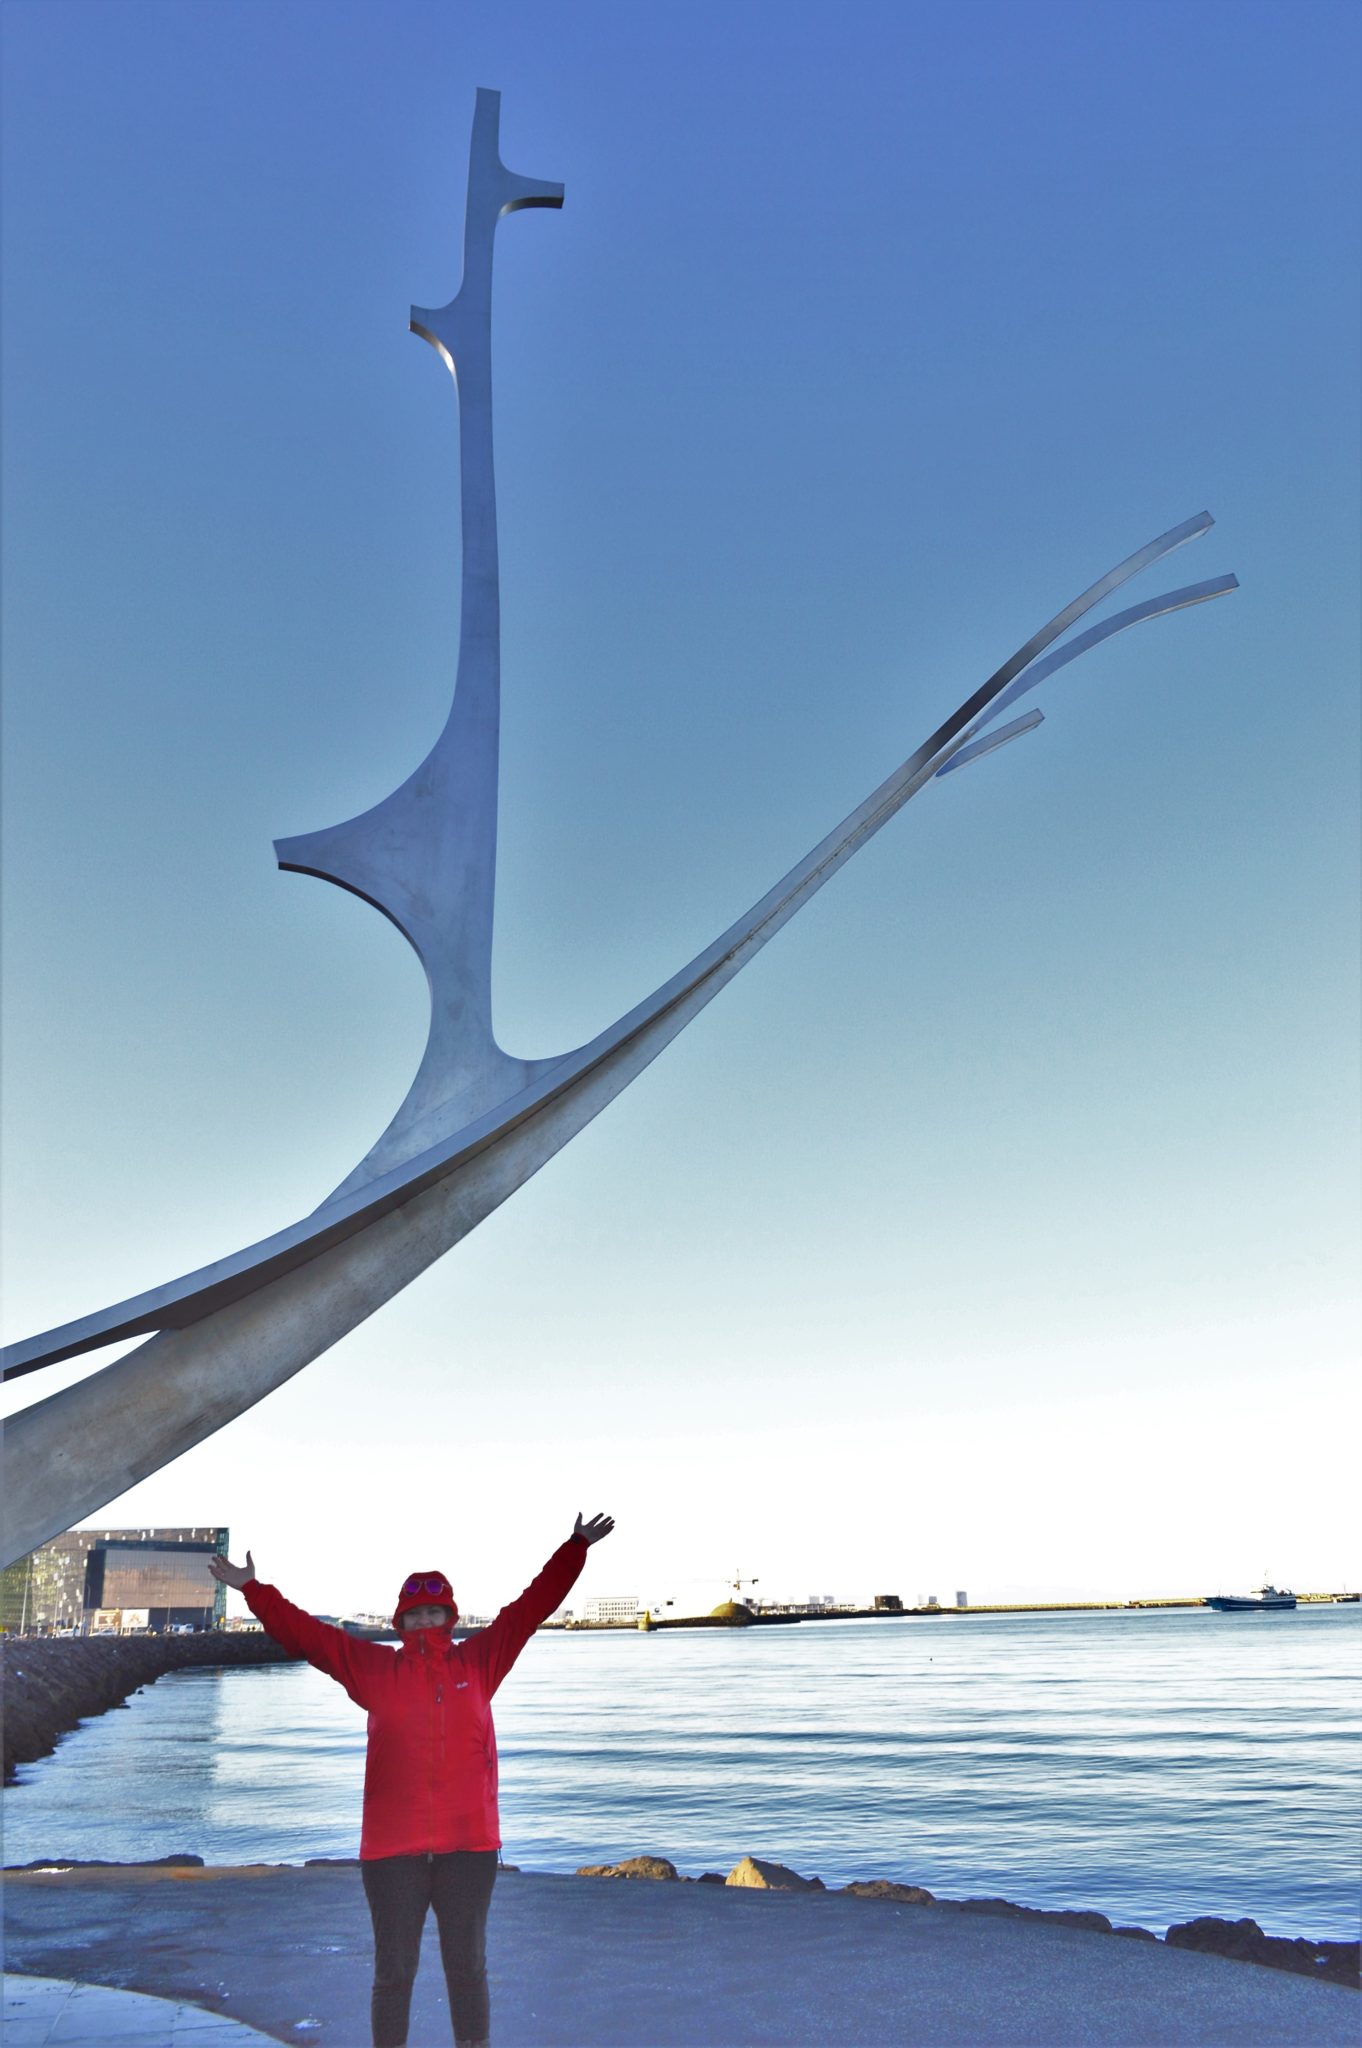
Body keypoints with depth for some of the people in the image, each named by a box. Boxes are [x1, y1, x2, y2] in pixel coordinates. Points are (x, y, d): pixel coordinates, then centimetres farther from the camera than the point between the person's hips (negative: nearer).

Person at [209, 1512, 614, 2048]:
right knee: (393, 1970, 9)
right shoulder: (373, 1667, 2)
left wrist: (575, 1547, 0)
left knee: (467, 1966, 12)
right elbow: (305, 1633, 0)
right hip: (392, 1847, 0)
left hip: (469, 1844, 1)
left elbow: (533, 1605, 3)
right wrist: (253, 1590, -6)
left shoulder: (480, 1660, 3)